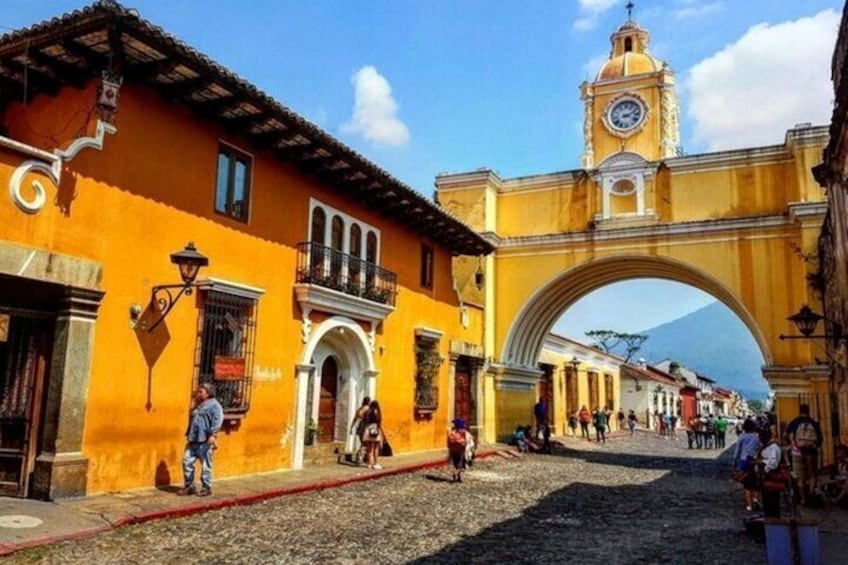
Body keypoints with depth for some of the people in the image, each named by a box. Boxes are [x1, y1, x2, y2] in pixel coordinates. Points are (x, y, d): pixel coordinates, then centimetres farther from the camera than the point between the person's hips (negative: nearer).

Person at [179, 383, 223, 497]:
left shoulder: (214, 405, -6)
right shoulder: (197, 406, 20)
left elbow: (218, 420, -17)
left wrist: (213, 434, -25)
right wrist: (188, 435, 23)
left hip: (205, 441, -8)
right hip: (193, 440, 8)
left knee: (205, 465, -1)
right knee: (187, 461, 5)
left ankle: (206, 488, 9)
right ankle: (188, 486, 17)